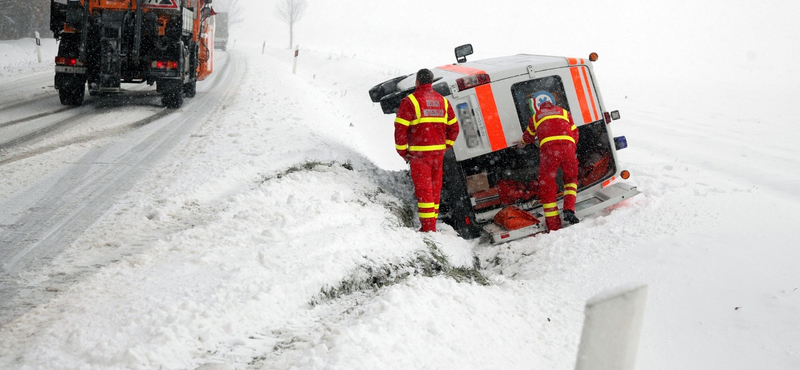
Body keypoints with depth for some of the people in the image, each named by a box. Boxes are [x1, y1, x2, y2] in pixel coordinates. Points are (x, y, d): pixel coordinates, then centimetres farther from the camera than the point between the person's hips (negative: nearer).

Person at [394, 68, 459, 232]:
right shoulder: (443, 101, 11)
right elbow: (454, 127, 12)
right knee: (435, 188, 13)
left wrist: (402, 151, -1)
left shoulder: (410, 101, -8)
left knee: (423, 189, -4)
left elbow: (400, 128, -12)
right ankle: (432, 223, 20)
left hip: (419, 153, -5)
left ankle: (428, 228, -6)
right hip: (438, 151, 5)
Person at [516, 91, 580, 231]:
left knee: (547, 186, 6)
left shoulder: (536, 117, 25)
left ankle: (554, 226, 5)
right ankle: (569, 210, 2)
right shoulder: (564, 112, 28)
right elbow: (574, 133, 24)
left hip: (548, 148, -2)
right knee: (571, 178, 24)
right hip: (568, 146, 2)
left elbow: (529, 136, 39)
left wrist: (522, 143, 61)